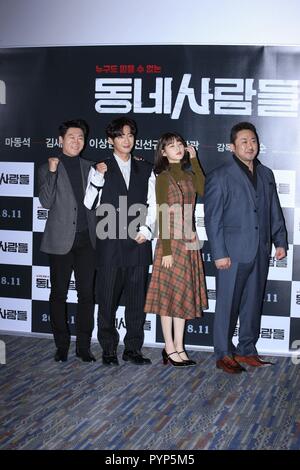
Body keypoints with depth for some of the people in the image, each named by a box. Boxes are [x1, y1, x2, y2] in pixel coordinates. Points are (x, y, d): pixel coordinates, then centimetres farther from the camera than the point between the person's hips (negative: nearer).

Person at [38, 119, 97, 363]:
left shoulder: (89, 167, 12)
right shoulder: (49, 168, 3)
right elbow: (46, 202, -9)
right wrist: (52, 172, -16)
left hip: (87, 239, 3)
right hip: (61, 240, -3)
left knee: (87, 294, 4)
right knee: (59, 294, 5)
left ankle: (84, 346, 13)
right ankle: (62, 345, 17)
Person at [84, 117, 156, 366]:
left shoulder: (146, 169, 13)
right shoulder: (100, 169, 7)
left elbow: (153, 204, 8)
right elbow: (89, 204, 0)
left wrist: (146, 230, -5)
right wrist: (98, 177, -11)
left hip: (138, 243, 2)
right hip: (110, 243, -2)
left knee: (137, 298, 6)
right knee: (108, 298, 2)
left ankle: (133, 348, 16)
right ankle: (109, 349, 14)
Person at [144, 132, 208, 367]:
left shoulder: (188, 175, 12)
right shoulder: (163, 178, -7)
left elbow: (204, 190, -8)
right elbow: (162, 215, -11)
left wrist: (194, 160, 0)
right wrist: (166, 250, -16)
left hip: (189, 242, 7)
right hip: (171, 242, -7)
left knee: (184, 293, 10)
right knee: (169, 293, 0)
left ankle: (179, 347, 18)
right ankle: (170, 349, 9)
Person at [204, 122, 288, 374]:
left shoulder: (266, 174, 14)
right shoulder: (220, 176, -4)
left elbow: (275, 212, 17)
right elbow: (213, 218, -8)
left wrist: (280, 241, 8)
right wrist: (219, 253, -13)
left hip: (260, 252, 6)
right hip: (233, 252, -5)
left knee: (253, 303, 12)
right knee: (228, 304, 1)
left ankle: (247, 350, 24)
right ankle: (224, 354, 12)